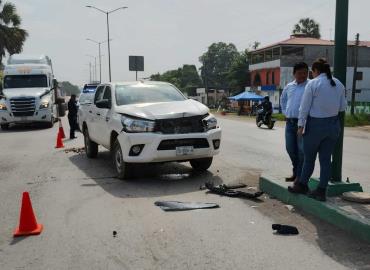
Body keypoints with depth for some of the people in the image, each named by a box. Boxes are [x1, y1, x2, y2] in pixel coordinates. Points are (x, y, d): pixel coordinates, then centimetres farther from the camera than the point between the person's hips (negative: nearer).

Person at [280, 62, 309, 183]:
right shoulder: (289, 86, 12)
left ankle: (299, 176, 8)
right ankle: (296, 172, 30)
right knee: (290, 148, 13)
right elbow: (282, 99, 30)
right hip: (289, 122, 6)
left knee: (302, 150, -3)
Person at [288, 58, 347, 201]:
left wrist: (301, 125, -4)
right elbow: (343, 107, 9)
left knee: (309, 157, 11)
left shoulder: (313, 84, -11)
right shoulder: (339, 84, 5)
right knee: (326, 159, 9)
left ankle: (302, 185, 26)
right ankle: (321, 191, 15)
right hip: (333, 124, 5)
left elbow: (305, 107, -10)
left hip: (315, 124, -5)